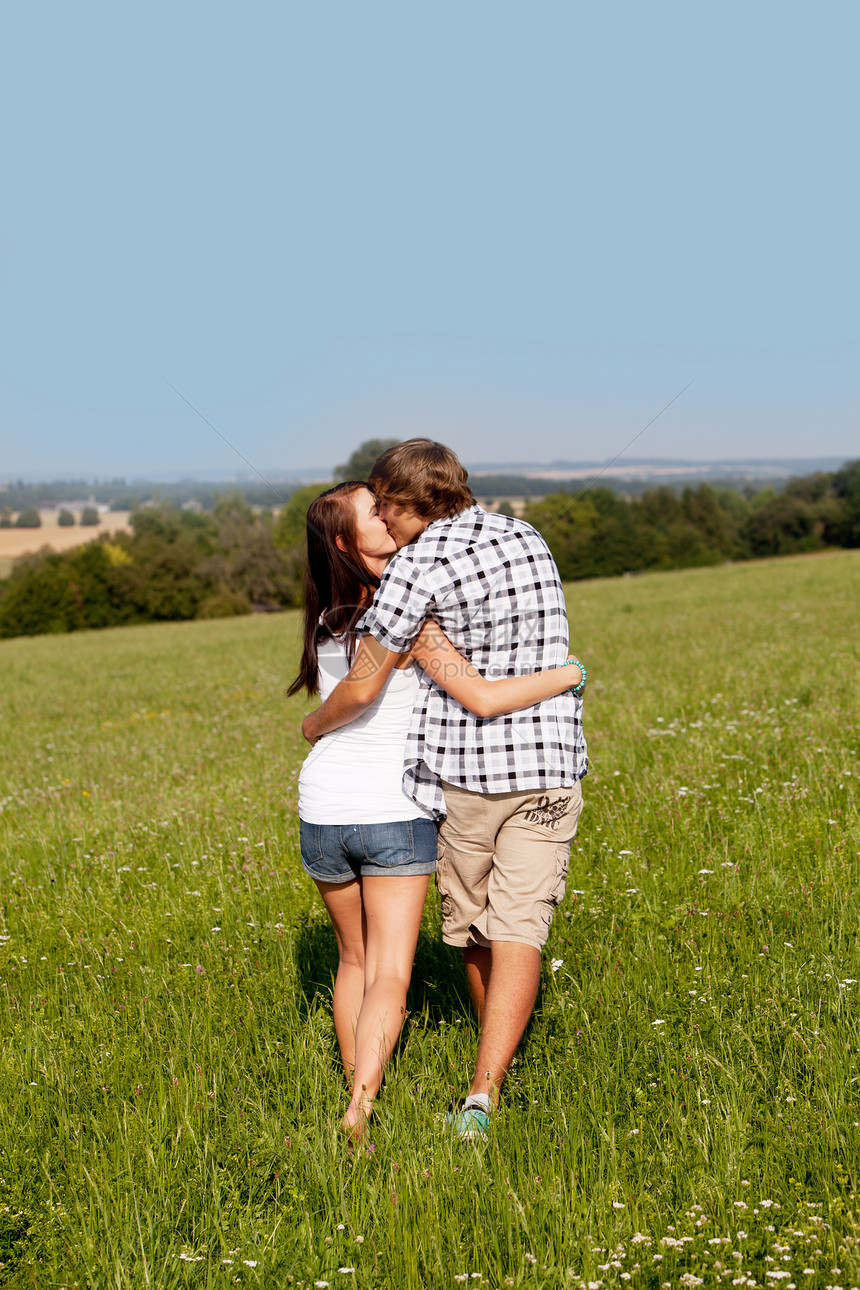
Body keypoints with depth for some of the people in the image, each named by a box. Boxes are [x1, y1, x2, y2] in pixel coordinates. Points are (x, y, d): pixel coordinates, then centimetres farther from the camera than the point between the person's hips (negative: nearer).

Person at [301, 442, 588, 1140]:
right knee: (518, 932, -1)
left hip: (464, 768, -3)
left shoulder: (418, 566, -12)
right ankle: (485, 1090, -12)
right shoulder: (529, 540, 9)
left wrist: (316, 724, 9)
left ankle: (496, 1062, 35)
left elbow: (362, 689, -12)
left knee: (471, 925, 17)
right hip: (548, 766, 4)